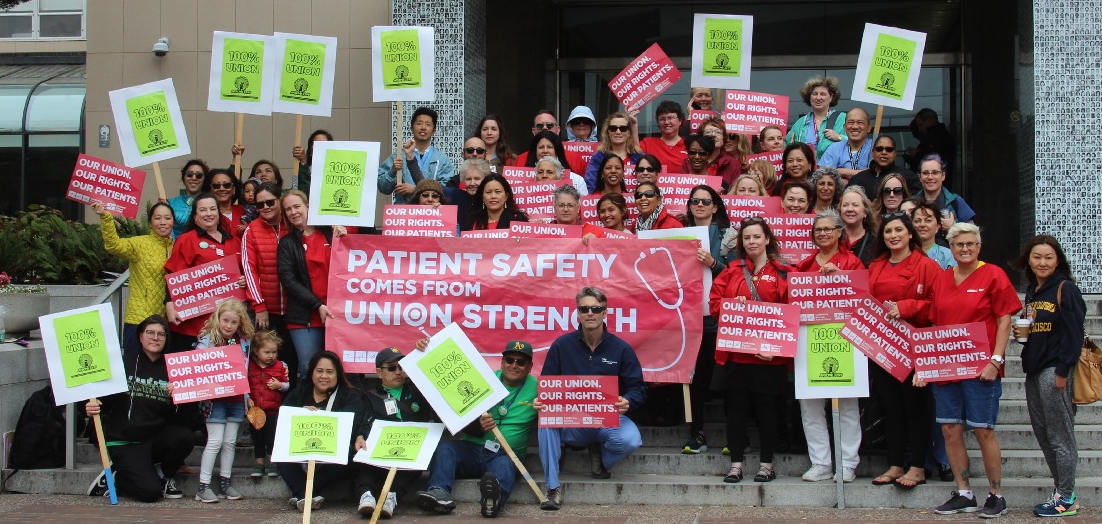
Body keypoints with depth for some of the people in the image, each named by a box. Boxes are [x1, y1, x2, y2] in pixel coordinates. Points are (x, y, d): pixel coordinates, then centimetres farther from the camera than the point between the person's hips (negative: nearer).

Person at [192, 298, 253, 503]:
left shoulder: (244, 342, 7)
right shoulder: (207, 340, -9)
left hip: (236, 399, 5)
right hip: (215, 399, -5)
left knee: (230, 442, 9)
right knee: (215, 441, -6)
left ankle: (225, 482, 18)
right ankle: (203, 486, -2)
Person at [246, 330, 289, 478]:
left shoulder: (281, 366, -2)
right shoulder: (249, 366, -2)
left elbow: (288, 385, 4)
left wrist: (280, 385, -15)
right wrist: (247, 399, -7)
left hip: (274, 410, -1)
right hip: (255, 410, 1)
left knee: (272, 438, 4)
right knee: (257, 438, 11)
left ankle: (271, 462, 18)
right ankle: (259, 464, 22)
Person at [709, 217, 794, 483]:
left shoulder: (783, 273, 4)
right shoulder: (731, 271, 12)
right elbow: (714, 302, 8)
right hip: (734, 350, 2)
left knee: (767, 407, 4)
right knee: (735, 406, 4)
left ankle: (767, 463, 15)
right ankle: (736, 462, 12)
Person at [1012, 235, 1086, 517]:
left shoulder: (1066, 289, -8)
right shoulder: (1032, 291, 16)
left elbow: (1073, 334, -13)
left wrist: (1062, 372, -17)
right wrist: (1023, 332, 3)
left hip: (1055, 371, -8)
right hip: (1035, 370, 8)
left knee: (1060, 436, -3)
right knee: (1043, 434, 11)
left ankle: (1066, 499, 4)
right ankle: (1061, 490, 20)